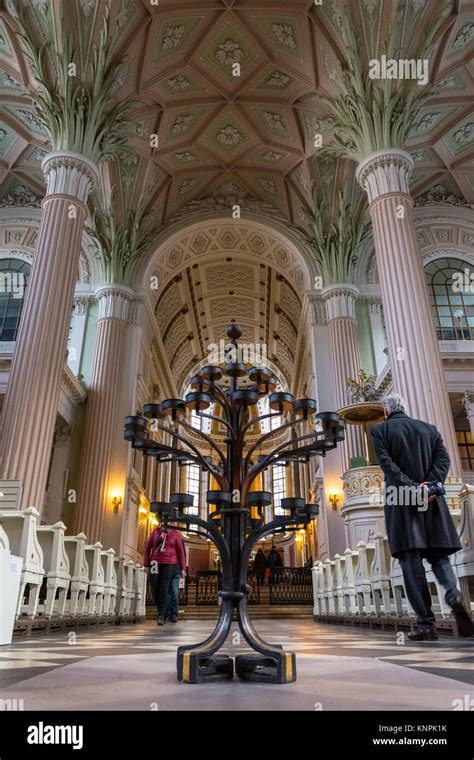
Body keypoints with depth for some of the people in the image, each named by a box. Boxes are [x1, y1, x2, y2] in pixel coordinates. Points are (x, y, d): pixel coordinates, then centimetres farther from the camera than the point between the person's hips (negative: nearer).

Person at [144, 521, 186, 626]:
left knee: (164, 589, -8)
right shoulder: (156, 532, 7)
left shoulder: (176, 534, 2)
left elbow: (181, 552, 5)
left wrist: (183, 568, 3)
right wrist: (146, 564, 7)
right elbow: (147, 547, 11)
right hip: (155, 564, 3)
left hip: (169, 564, -2)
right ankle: (160, 612, 23)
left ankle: (161, 616, -4)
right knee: (156, 589, 5)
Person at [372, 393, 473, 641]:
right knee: (438, 555, 12)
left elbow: (386, 463, -10)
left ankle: (426, 624, -2)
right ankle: (453, 594, -16)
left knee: (411, 560, 0)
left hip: (400, 501, -3)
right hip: (431, 500, 4)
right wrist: (428, 486, -8)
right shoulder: (428, 428, 15)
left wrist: (411, 488, -14)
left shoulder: (381, 430, 3)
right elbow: (443, 458, 3)